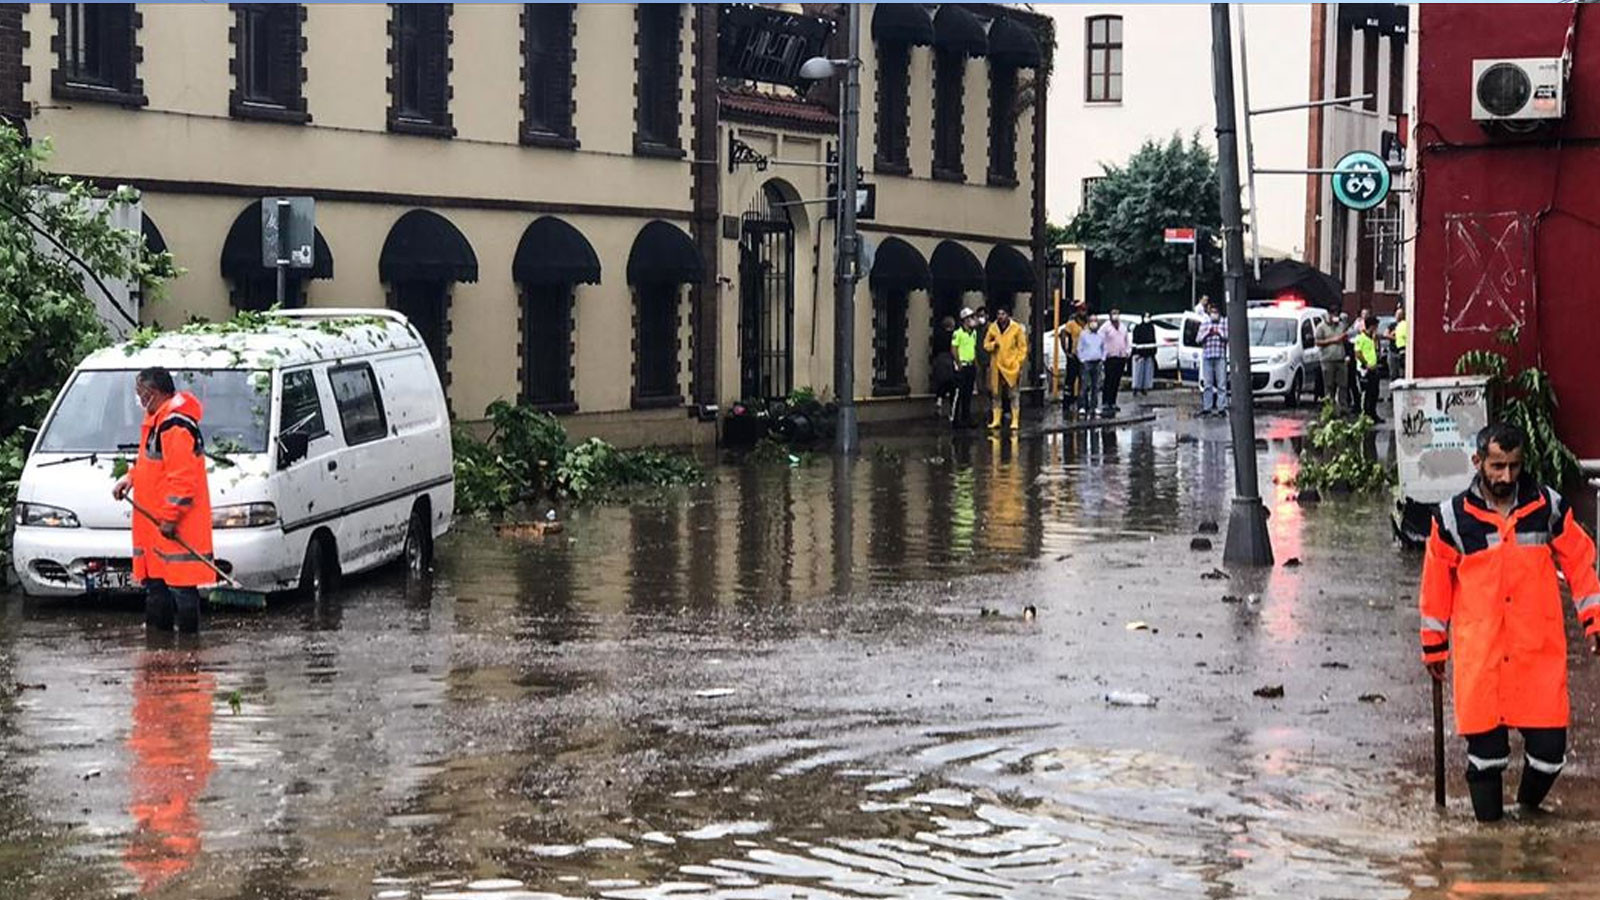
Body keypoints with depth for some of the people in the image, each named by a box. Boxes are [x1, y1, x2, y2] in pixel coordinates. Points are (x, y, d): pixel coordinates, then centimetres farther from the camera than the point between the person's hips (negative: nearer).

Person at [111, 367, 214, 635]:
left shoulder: (175, 425, -19)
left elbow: (183, 478, -23)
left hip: (174, 524, -11)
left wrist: (170, 517, -21)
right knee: (156, 583, 16)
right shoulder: (157, 419, 16)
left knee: (180, 584, -7)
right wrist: (131, 477, 13)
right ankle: (156, 629, 23)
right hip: (154, 519, 11)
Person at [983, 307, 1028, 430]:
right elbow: (986, 344, 14)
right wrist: (993, 344, -9)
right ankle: (996, 419, 12)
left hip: (1011, 366, -3)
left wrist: (1019, 364, -5)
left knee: (1012, 394, -2)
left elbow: (1022, 347, 1)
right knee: (996, 394, 6)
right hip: (996, 366, 3)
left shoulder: (1016, 328, -1)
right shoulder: (992, 328, 7)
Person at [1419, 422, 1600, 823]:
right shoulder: (1453, 517, -1)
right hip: (1479, 654, -1)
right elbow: (1436, 584, 7)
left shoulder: (1548, 507, 1)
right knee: (1485, 745, 1)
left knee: (1549, 745, 1)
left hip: (1540, 650, 1)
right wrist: (1433, 646, 11)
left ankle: (1529, 806, 29)